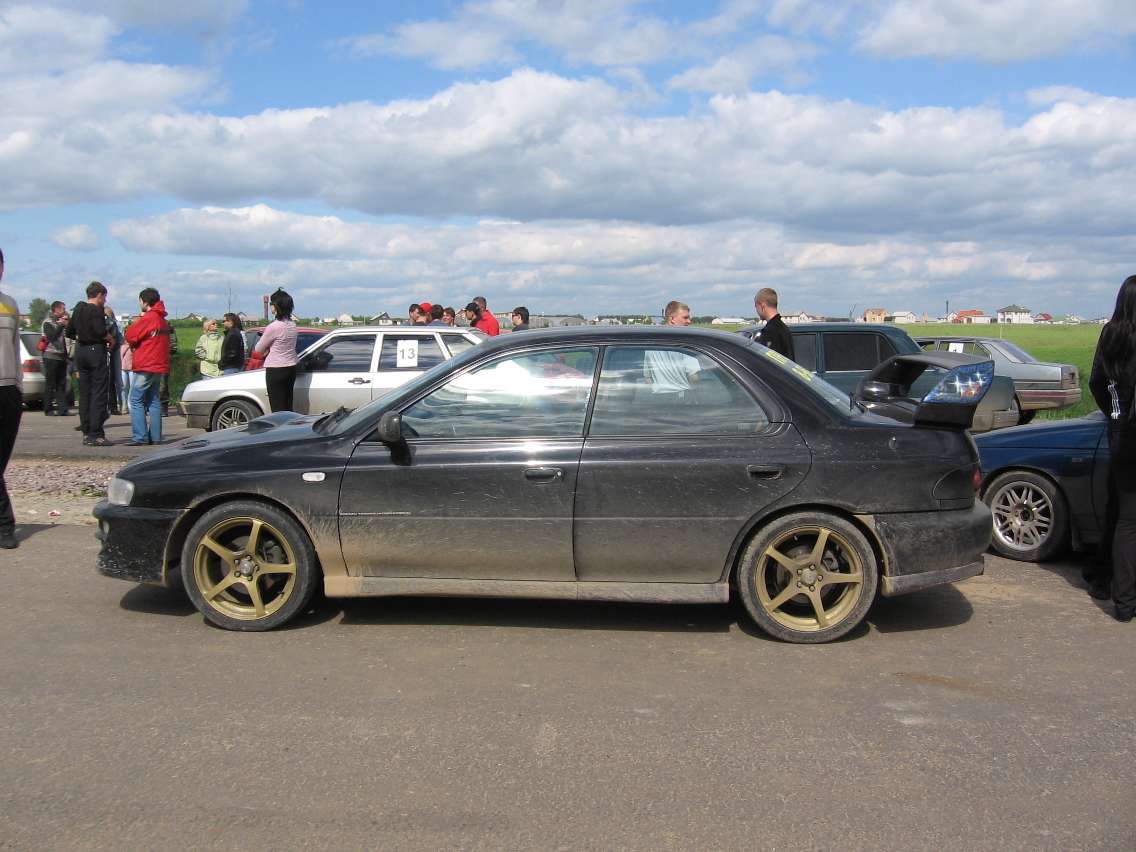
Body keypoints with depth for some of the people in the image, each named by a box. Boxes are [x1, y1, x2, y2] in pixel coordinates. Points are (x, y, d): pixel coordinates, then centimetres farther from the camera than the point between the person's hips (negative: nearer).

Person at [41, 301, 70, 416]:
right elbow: (51, 336, -20)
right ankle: (49, 409, 0)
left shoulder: (61, 321, 17)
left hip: (61, 356, 8)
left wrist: (68, 324, 4)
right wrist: (60, 325, -16)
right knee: (50, 384, -3)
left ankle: (62, 409, 5)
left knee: (61, 384, 5)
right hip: (51, 356, -8)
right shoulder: (48, 322, -6)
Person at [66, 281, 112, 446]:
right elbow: (101, 331, -22)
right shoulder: (97, 310, -11)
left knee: (84, 393, 11)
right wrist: (110, 339, -5)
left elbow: (70, 332, 16)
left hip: (80, 351, 8)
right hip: (96, 350, -8)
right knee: (99, 394, -6)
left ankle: (86, 433, 13)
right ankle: (96, 435, -9)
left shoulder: (77, 309, 13)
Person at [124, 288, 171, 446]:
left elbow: (130, 337, -10)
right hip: (159, 367, 8)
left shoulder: (147, 319, -12)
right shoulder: (162, 320, 16)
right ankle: (155, 437, 9)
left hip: (145, 367, -8)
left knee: (136, 401, -5)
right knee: (154, 402, 10)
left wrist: (133, 324, 7)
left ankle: (139, 437, -11)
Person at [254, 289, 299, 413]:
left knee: (278, 408, -4)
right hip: (291, 368, 8)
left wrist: (267, 350, 14)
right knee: (288, 408, 13)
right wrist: (270, 349, 6)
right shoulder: (292, 325, 6)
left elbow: (258, 349, -4)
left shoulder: (274, 327, -17)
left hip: (276, 371, -8)